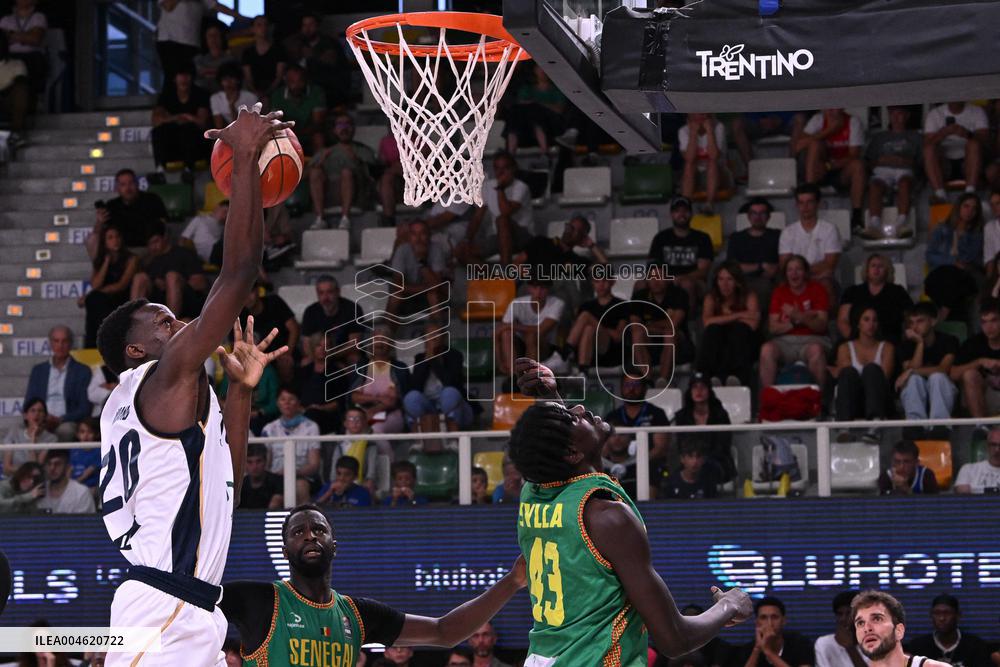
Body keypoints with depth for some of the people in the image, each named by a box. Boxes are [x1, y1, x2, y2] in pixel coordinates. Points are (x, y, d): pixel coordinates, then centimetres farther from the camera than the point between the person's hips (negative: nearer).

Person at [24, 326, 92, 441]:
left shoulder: (82, 371, 10)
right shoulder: (38, 370, 19)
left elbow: (84, 409, 4)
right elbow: (28, 405, 15)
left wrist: (60, 420, -12)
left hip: (67, 424, -1)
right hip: (41, 424, 1)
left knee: (66, 430, -37)